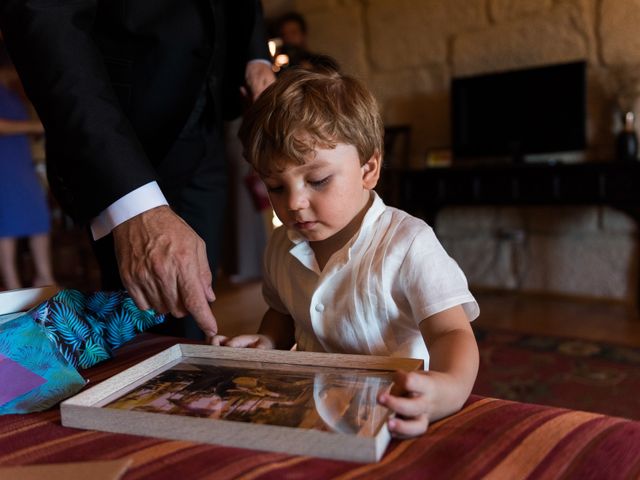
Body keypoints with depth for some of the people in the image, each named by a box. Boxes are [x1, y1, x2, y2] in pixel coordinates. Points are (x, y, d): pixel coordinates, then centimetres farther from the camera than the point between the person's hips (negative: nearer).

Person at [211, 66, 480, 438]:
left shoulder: (408, 245, -15)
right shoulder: (282, 247, 4)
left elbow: (451, 333, -21)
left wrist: (451, 389, -43)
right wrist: (265, 343, -1)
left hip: (392, 409, -3)